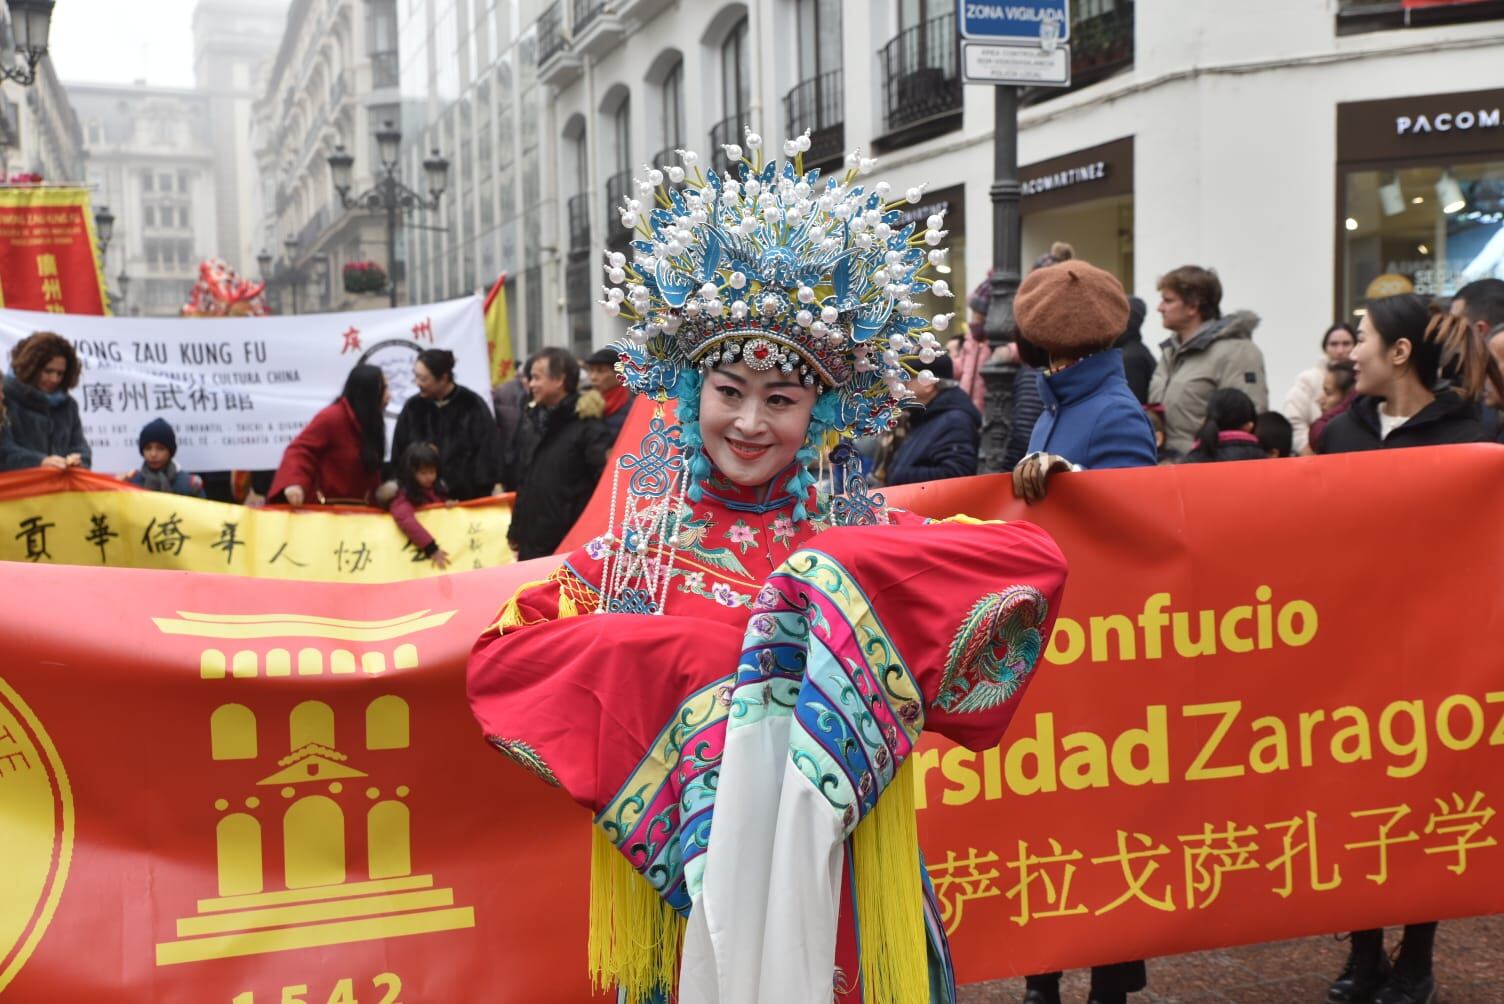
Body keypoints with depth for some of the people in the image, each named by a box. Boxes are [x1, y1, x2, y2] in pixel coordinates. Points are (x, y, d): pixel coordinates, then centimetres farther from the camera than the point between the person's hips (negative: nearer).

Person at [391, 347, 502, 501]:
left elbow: (490, 450, -3)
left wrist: (496, 488, -7)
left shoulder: (472, 406, -4)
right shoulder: (412, 408, 5)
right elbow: (399, 455, 10)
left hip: (469, 496, -2)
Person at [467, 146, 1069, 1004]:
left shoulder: (861, 531, -2)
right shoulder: (640, 532, -1)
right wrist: (691, 647, -17)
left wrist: (835, 572, -19)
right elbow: (499, 654, -8)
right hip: (674, 877, 0)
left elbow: (1041, 558, -13)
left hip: (829, 880, 0)